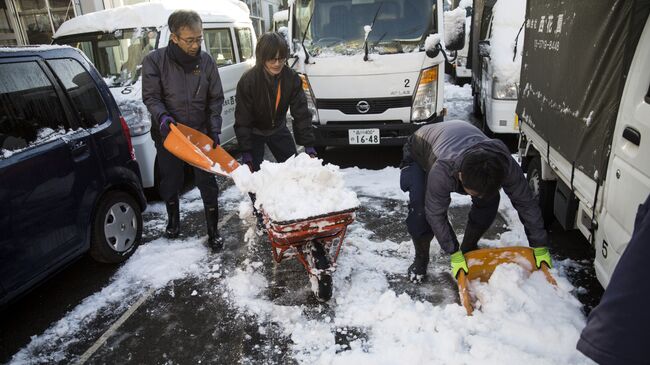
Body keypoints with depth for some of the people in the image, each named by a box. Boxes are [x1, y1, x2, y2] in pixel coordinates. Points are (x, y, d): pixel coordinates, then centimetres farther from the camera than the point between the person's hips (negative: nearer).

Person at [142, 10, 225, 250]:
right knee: (170, 183, 16)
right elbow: (150, 97, -8)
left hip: (200, 133, 1)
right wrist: (162, 116, -29)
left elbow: (216, 99, 0)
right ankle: (173, 221, 40)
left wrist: (214, 129, -9)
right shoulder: (155, 61, -12)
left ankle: (213, 231, 16)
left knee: (208, 184, 2)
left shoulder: (206, 61, -6)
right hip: (168, 134, 0)